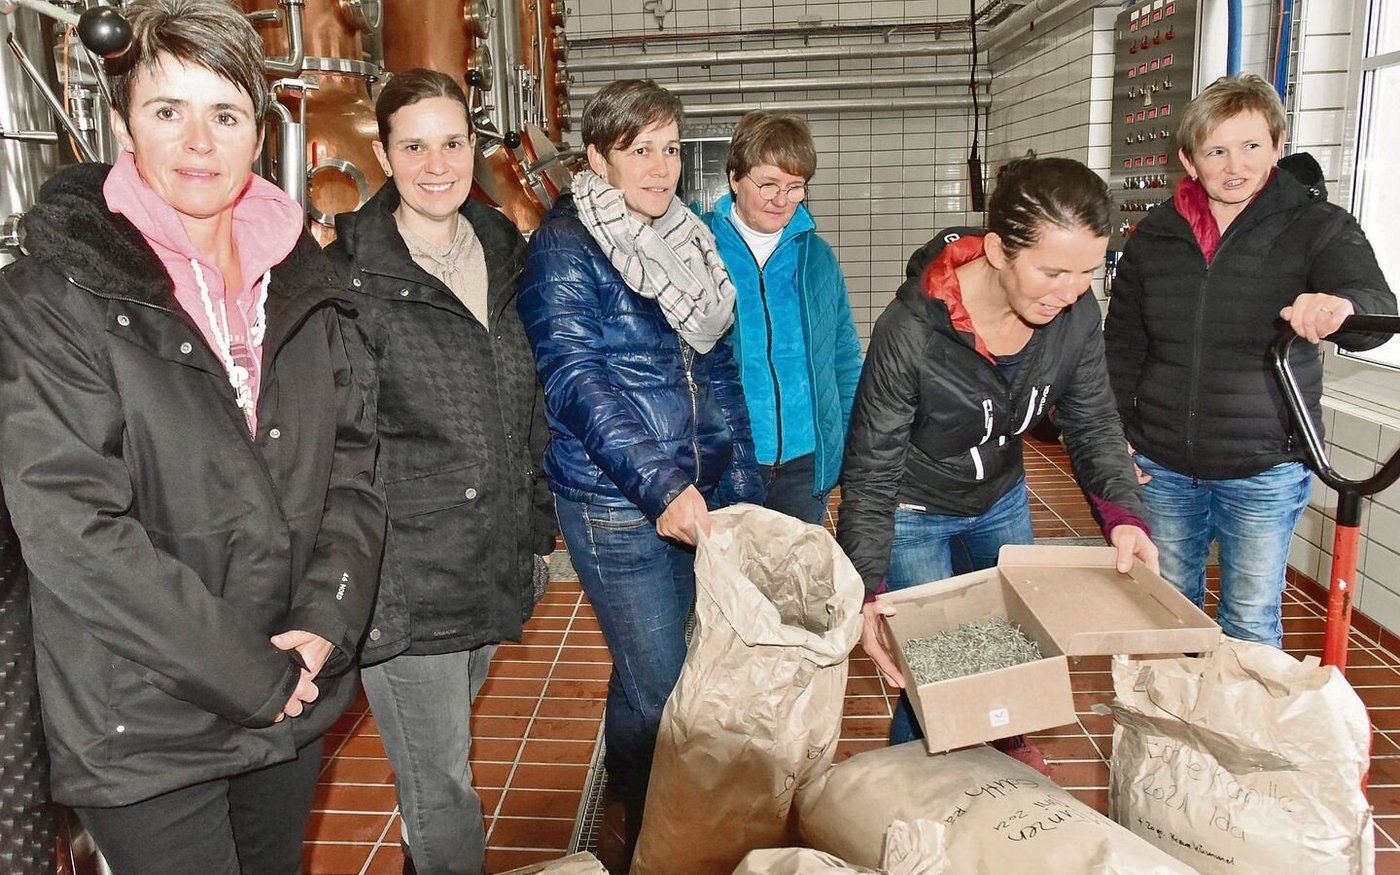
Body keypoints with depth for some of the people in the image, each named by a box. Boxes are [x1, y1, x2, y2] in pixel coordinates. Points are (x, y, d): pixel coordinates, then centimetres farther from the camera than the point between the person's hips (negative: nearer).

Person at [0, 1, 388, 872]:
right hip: (144, 735, -4)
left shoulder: (300, 284, 5)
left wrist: (325, 625, -11)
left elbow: (352, 465, 3)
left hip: (296, 700, 5)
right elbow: (73, 528, -18)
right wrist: (256, 676, -18)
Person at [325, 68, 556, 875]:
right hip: (408, 583, -6)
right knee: (443, 786, 6)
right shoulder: (351, 279, -12)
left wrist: (539, 528, 15)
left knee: (441, 755, 23)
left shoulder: (502, 256, 8)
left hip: (495, 564, 6)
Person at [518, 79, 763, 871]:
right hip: (614, 502, -6)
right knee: (656, 686, -1)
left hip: (696, 492, 6)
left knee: (651, 669, 17)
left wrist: (742, 483, 13)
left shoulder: (686, 240, 11)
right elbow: (576, 380, -20)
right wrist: (658, 483, -30)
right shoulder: (566, 247, -9)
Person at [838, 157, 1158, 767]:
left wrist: (1122, 514, -25)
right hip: (913, 515, -5)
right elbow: (870, 472, -26)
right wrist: (865, 593, -34)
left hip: (1001, 502, 6)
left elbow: (1093, 424, -7)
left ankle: (1007, 744, 52)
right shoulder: (910, 333, -34)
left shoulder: (1075, 313, -19)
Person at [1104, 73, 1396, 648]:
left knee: (1251, 621, 9)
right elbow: (1122, 347, 10)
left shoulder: (1318, 227, -7)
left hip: (1264, 473, -3)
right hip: (1162, 468, 3)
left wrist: (1340, 305, -49)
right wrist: (1115, 437, 6)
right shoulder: (1154, 236, 2)